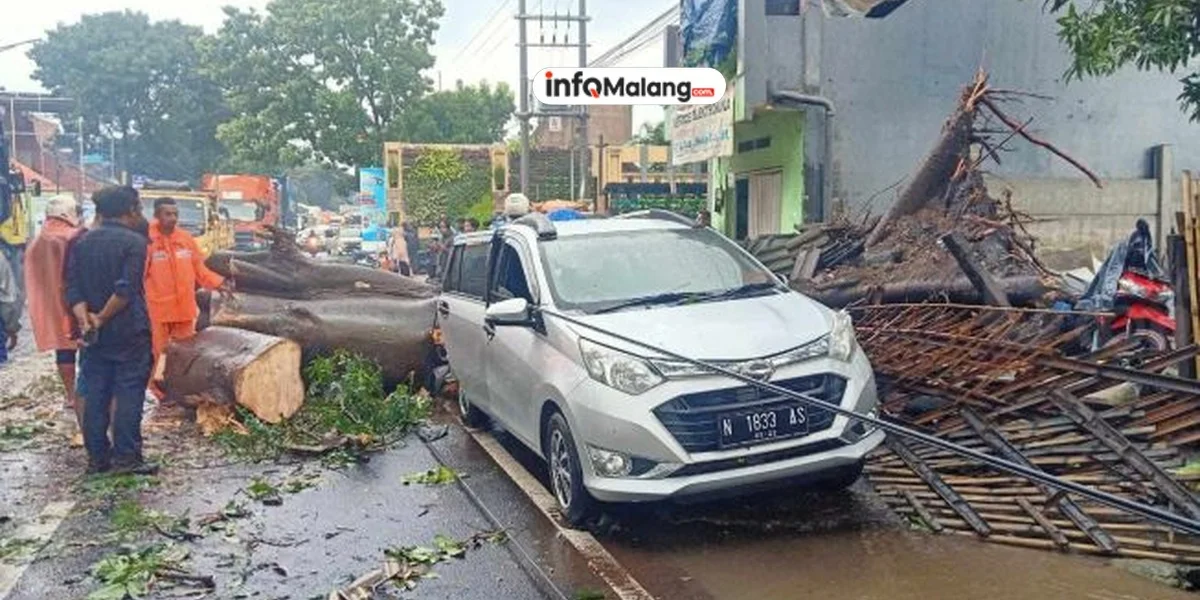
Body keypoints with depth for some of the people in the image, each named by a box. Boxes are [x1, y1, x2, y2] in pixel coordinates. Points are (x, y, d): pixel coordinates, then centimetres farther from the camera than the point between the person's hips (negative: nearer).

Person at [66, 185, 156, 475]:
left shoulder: (82, 243, 8)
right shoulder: (134, 242, -11)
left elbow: (73, 289, 1)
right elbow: (126, 289, -19)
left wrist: (84, 318, -9)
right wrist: (102, 318, -11)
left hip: (93, 334, 6)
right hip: (129, 333, -6)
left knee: (94, 395, 10)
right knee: (129, 394, 0)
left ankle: (97, 456, 15)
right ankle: (126, 457, 1)